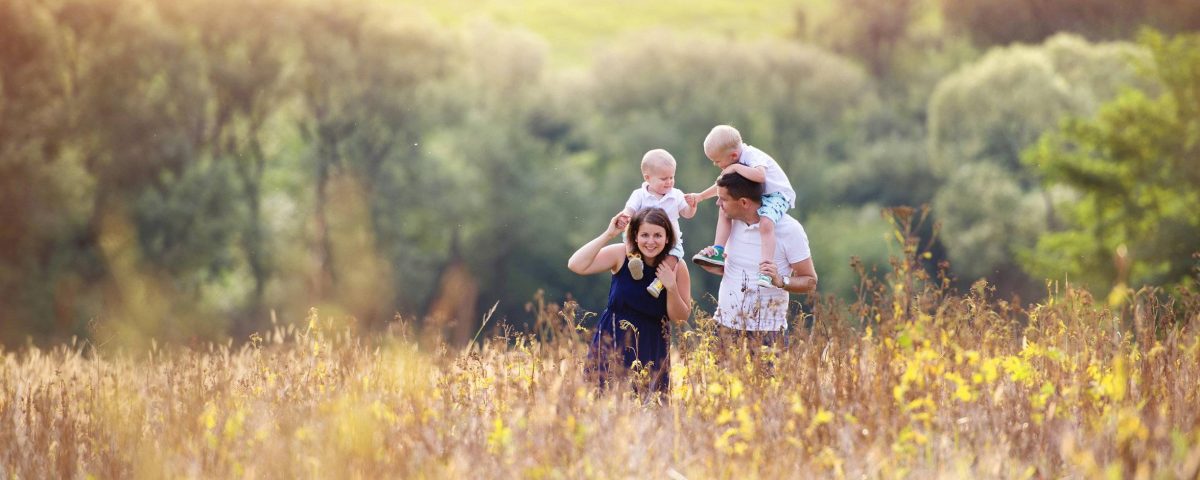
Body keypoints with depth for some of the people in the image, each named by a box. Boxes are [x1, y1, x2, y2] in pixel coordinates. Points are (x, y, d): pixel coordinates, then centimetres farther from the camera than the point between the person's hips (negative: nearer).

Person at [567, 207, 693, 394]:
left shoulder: (676, 267, -8)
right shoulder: (621, 254, -10)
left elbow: (681, 318, -3)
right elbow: (576, 265, -21)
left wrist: (671, 288, -20)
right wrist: (608, 235, -23)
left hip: (652, 347, 1)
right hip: (613, 341, -1)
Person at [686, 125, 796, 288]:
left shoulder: (753, 157, -25)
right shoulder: (737, 161, 3)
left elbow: (760, 175, -48)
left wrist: (736, 168, -36)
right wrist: (700, 197, 18)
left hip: (777, 195, -9)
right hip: (756, 196, 9)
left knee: (766, 223, -36)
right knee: (724, 210, 0)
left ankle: (765, 273, -43)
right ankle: (718, 251, -1)